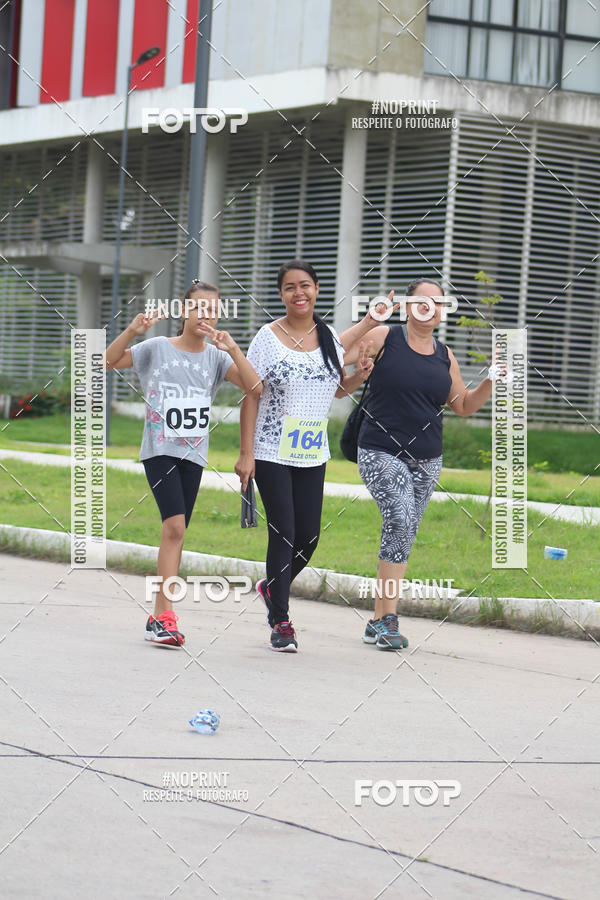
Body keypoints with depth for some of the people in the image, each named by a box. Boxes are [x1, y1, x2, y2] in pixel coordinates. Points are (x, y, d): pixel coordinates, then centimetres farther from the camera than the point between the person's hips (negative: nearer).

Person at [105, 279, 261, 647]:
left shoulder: (216, 357, 4)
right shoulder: (157, 348, -1)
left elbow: (255, 387, -8)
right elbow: (108, 362, -7)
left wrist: (233, 349, -19)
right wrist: (132, 331, -22)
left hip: (194, 454, 4)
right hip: (160, 449, -4)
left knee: (176, 534, 7)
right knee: (174, 526, -20)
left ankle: (160, 617, 15)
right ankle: (165, 615, -20)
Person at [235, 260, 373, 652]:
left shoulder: (329, 338, 6)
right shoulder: (268, 338, -6)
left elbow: (338, 389, 19)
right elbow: (251, 397, -6)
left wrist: (360, 376, -4)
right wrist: (246, 454, -11)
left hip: (313, 455, 4)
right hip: (272, 454, -4)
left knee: (309, 537, 5)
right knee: (283, 534, -6)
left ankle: (273, 588, 33)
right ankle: (281, 623, 4)